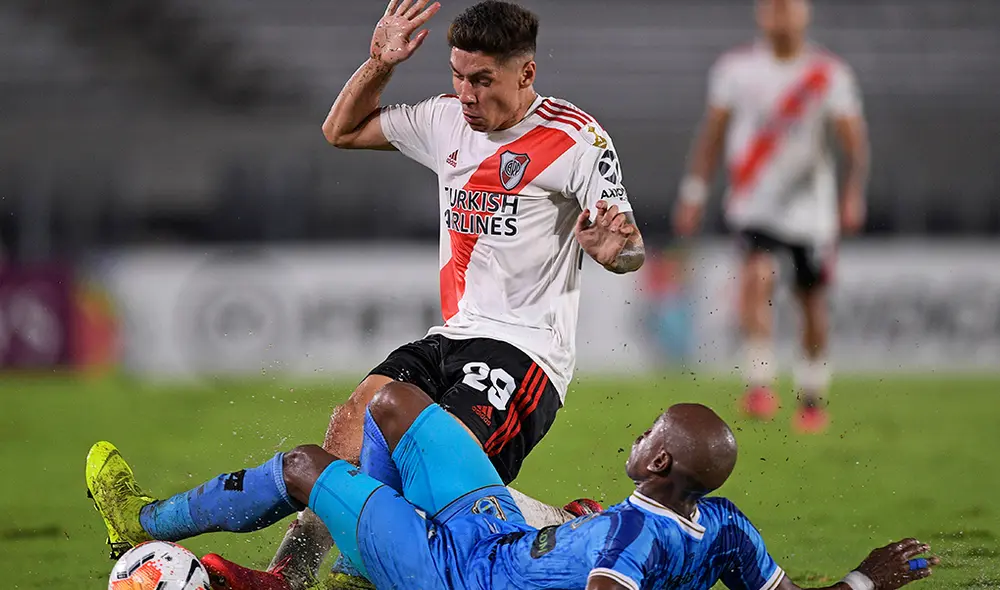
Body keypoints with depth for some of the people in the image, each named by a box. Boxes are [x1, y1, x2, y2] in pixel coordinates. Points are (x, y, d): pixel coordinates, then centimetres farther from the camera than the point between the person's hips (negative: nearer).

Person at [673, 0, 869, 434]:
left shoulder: (829, 74, -3)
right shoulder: (736, 68, 0)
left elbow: (854, 140, -6)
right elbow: (712, 134, 9)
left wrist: (854, 193, -20)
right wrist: (694, 193, 6)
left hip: (810, 205, 1)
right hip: (755, 201, 0)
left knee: (812, 303, 9)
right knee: (758, 277, -24)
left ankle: (813, 400, 25)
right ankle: (759, 385, -25)